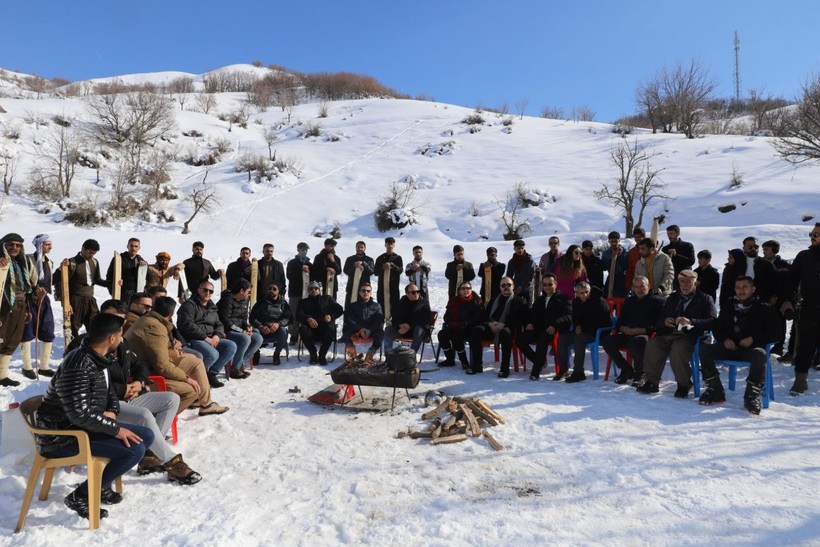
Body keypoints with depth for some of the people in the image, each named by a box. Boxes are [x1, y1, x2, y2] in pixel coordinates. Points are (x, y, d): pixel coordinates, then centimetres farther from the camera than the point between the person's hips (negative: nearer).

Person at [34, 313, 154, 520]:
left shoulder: (94, 359, 7)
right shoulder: (78, 366, -25)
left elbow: (108, 392, 19)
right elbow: (79, 414, -29)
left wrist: (112, 411, -1)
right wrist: (116, 428, -21)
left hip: (86, 426, 10)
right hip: (61, 436, -10)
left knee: (146, 436, 3)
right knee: (134, 450, -24)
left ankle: (101, 483, 12)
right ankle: (81, 495, -7)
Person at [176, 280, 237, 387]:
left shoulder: (212, 307, 22)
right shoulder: (189, 304, -3)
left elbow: (219, 325, 21)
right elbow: (187, 325, -15)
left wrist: (217, 336, -3)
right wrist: (205, 338, -19)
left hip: (211, 339, 8)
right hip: (192, 340, -8)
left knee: (232, 346, -14)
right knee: (213, 354, -33)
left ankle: (211, 373, -6)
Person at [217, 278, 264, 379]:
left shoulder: (246, 301, 12)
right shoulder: (228, 299, -14)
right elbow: (226, 321, -19)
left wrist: (248, 327, -4)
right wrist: (242, 331, -19)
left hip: (240, 330, 9)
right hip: (226, 331, -9)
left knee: (258, 338, -9)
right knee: (245, 339, -31)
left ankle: (241, 364, -6)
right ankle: (234, 369, -18)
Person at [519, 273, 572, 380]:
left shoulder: (563, 298, 15)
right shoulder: (539, 300, 32)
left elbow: (568, 316, -1)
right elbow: (531, 314, 25)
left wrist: (554, 324, -20)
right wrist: (529, 323, 0)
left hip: (555, 330, -5)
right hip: (539, 329, 5)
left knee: (542, 337, -38)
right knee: (521, 339, -22)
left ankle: (536, 371, -35)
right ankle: (541, 361, -3)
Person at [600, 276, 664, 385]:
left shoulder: (657, 300, 6)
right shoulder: (629, 300, 23)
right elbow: (619, 321, 21)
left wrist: (643, 330, -18)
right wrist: (624, 328, -2)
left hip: (646, 334, -6)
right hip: (627, 334, 6)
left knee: (636, 342, -39)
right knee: (606, 341, -17)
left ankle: (639, 374, -14)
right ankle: (627, 369, 0)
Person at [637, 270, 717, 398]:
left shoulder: (704, 299, 11)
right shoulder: (673, 298, 25)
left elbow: (712, 320, -4)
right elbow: (659, 319, 25)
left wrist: (691, 321, -19)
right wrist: (664, 322, 0)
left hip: (689, 336, -4)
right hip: (669, 334, 4)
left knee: (678, 348, -36)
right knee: (652, 344, -25)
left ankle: (683, 385, -16)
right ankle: (652, 382, -14)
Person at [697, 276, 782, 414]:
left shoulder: (764, 309, 7)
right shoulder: (728, 308, 18)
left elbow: (775, 334, 2)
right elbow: (716, 328, 20)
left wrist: (753, 339, -12)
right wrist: (725, 339, -2)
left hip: (752, 348, -3)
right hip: (730, 347, 4)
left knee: (760, 354, -40)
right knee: (704, 348, -22)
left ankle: (752, 395, -27)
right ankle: (715, 390, -17)